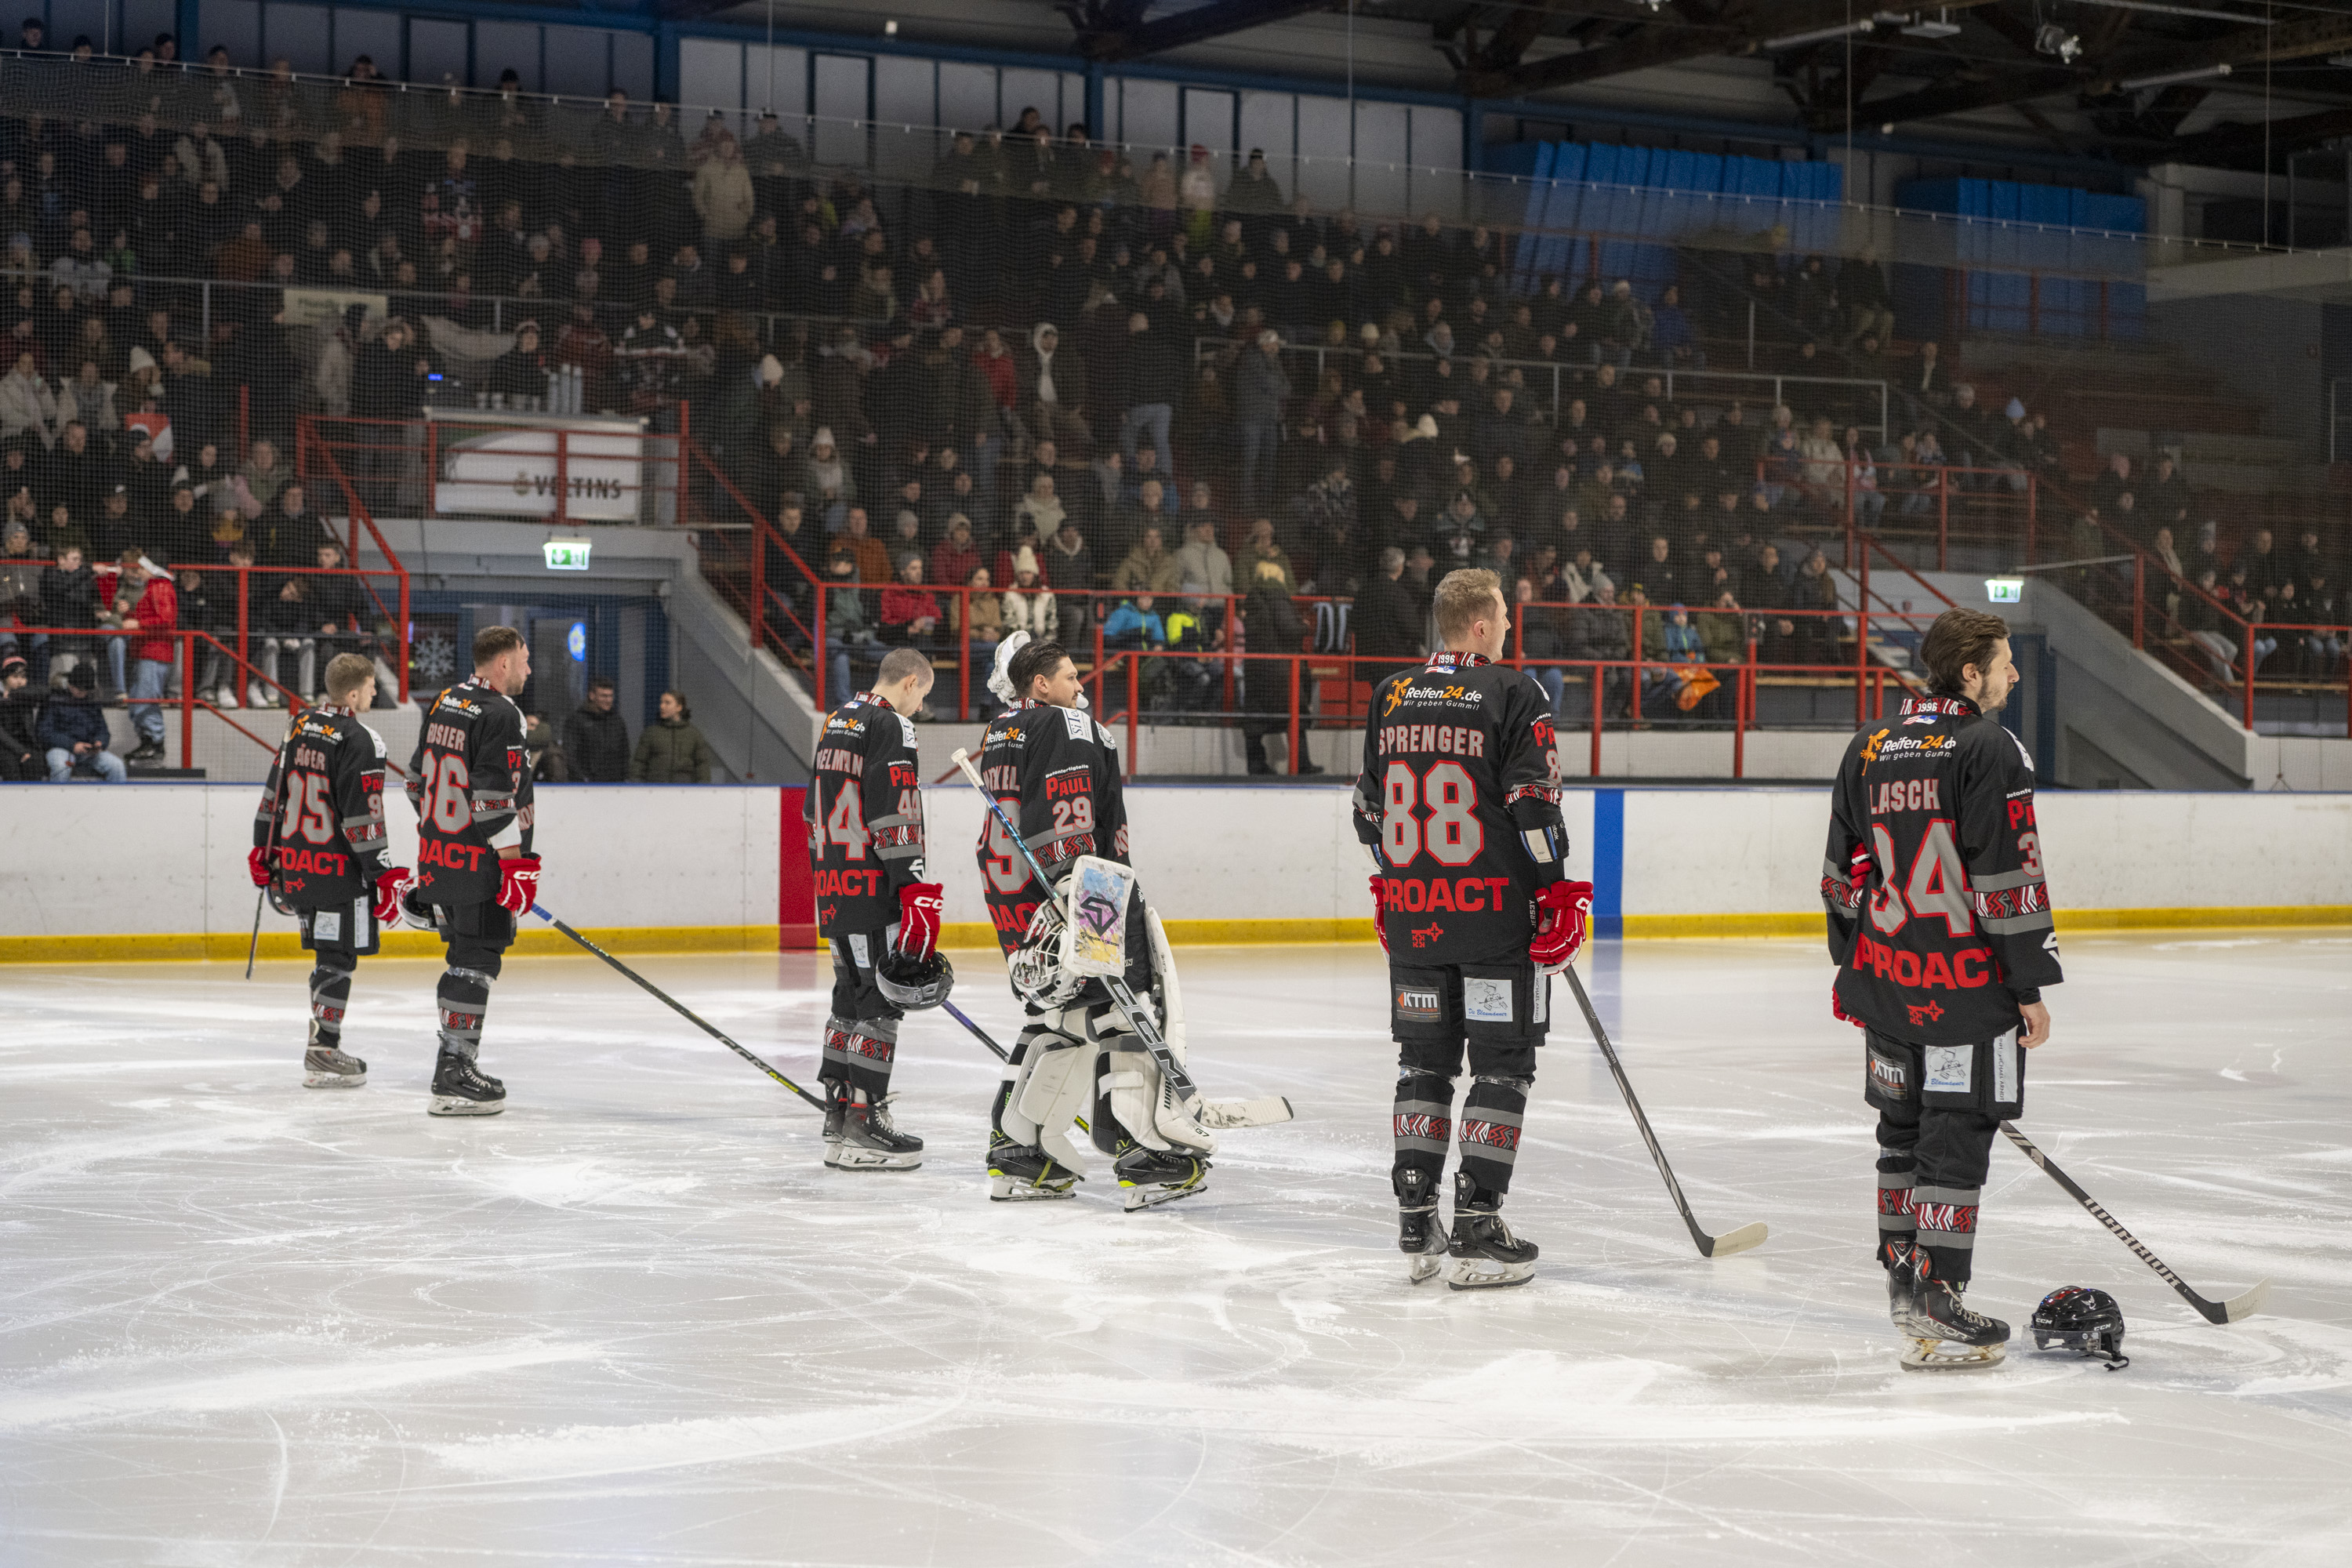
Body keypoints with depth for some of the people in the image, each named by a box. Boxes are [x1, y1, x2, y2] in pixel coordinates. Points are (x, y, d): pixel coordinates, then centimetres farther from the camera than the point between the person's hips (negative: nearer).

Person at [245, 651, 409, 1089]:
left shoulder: (300, 726, 9)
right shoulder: (358, 741, -15)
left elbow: (273, 792, 14)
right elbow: (361, 816, -18)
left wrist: (264, 849, 24)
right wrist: (385, 875, -13)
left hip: (295, 863, 8)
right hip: (339, 868, -8)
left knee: (328, 954, 17)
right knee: (339, 958, 0)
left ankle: (324, 1047, 23)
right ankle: (322, 1055, 1)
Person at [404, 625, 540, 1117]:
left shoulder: (443, 703, 13)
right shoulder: (501, 714, -16)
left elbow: (419, 777, 22)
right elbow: (494, 798, -22)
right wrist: (516, 864, -19)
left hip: (438, 853, 9)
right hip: (479, 863, -8)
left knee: (465, 954, 21)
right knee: (476, 961, -6)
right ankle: (455, 1080, -9)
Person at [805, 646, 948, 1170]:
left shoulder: (836, 723, 18)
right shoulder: (891, 726, -11)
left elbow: (815, 812, 25)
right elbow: (895, 817, -20)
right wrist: (917, 893, -21)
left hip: (834, 885, 9)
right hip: (874, 888, -9)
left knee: (852, 994, 17)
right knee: (880, 1000, -7)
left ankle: (839, 1111, 22)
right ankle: (861, 1129, -9)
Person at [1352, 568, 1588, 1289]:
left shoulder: (1391, 697, 8)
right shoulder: (1513, 695, -8)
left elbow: (1370, 810, 14)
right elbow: (1533, 804, -13)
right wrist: (1558, 895, -4)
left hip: (1412, 914, 5)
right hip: (1495, 912, -5)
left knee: (1424, 1060, 14)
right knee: (1501, 1064, 1)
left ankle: (1415, 1225, 14)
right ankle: (1476, 1231, -2)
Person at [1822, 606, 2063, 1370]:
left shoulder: (1868, 748, 11)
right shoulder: (1989, 749, -11)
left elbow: (1843, 871, 16)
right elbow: (2008, 877, -15)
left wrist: (1851, 967, 25)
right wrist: (2031, 986, -11)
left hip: (1884, 979, 7)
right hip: (1967, 980, -7)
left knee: (1904, 1128, 19)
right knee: (1956, 1135, -3)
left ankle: (1904, 1278, 28)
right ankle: (1934, 1307, -5)